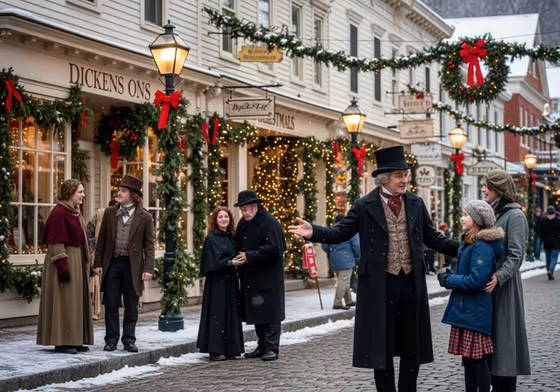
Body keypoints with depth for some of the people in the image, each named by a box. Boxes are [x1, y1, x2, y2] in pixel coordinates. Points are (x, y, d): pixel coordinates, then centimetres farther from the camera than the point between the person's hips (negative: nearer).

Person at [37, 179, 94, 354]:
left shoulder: (75, 213, 14)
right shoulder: (58, 213, -15)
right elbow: (56, 242, -20)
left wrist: (86, 263, 17)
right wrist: (63, 266, -24)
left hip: (78, 261, 10)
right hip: (65, 261, -10)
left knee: (77, 301, 11)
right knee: (64, 301, -6)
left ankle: (75, 340, 16)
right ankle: (62, 341, -2)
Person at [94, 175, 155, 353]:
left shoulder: (145, 217, -1)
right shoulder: (110, 213, 6)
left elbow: (149, 245, -1)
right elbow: (102, 240, 9)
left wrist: (148, 268, -8)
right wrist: (98, 263, 4)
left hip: (133, 265, -2)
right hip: (112, 263, 2)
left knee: (131, 306, 6)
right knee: (111, 304, 4)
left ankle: (129, 340, 16)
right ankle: (111, 339, 13)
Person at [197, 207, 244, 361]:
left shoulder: (230, 238, 13)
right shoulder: (211, 239, -6)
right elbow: (213, 262, -14)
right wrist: (230, 262, -23)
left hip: (230, 281, 7)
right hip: (217, 282, -7)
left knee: (231, 313, 8)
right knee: (217, 313, -5)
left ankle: (229, 349, 14)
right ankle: (215, 350, -2)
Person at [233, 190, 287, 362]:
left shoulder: (270, 223, -13)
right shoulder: (243, 224, 11)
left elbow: (273, 249, -20)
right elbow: (238, 245, 21)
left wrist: (249, 256, -20)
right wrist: (238, 259, 2)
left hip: (268, 277, -8)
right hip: (251, 278, 8)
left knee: (270, 312, -3)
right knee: (256, 313, 13)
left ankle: (272, 348, 3)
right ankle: (262, 347, 22)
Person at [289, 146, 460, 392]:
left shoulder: (416, 204, 7)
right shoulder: (365, 206, -4)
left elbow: (432, 238, 13)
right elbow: (341, 232, -7)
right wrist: (313, 232, -23)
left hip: (411, 283, 4)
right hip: (381, 284, -3)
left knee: (412, 347, 11)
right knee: (382, 347, 3)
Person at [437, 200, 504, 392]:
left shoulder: (482, 247, -18)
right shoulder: (467, 243, 12)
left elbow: (476, 281, -23)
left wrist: (448, 280, -12)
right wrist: (450, 276, 3)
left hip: (475, 313, -10)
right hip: (464, 310, 10)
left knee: (478, 361, -3)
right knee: (468, 360, 14)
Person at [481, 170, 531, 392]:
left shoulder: (514, 215, -9)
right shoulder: (490, 213, 12)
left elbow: (516, 255, -15)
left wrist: (499, 277, -27)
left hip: (504, 285, -7)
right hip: (486, 283, 7)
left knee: (504, 333, -2)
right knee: (489, 333, 10)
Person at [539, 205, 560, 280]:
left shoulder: (543, 221, -3)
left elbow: (541, 232, 0)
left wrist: (542, 241, 7)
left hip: (546, 243, 2)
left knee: (548, 258, 13)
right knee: (554, 257, 0)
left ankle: (549, 272, 17)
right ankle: (550, 271, -21)